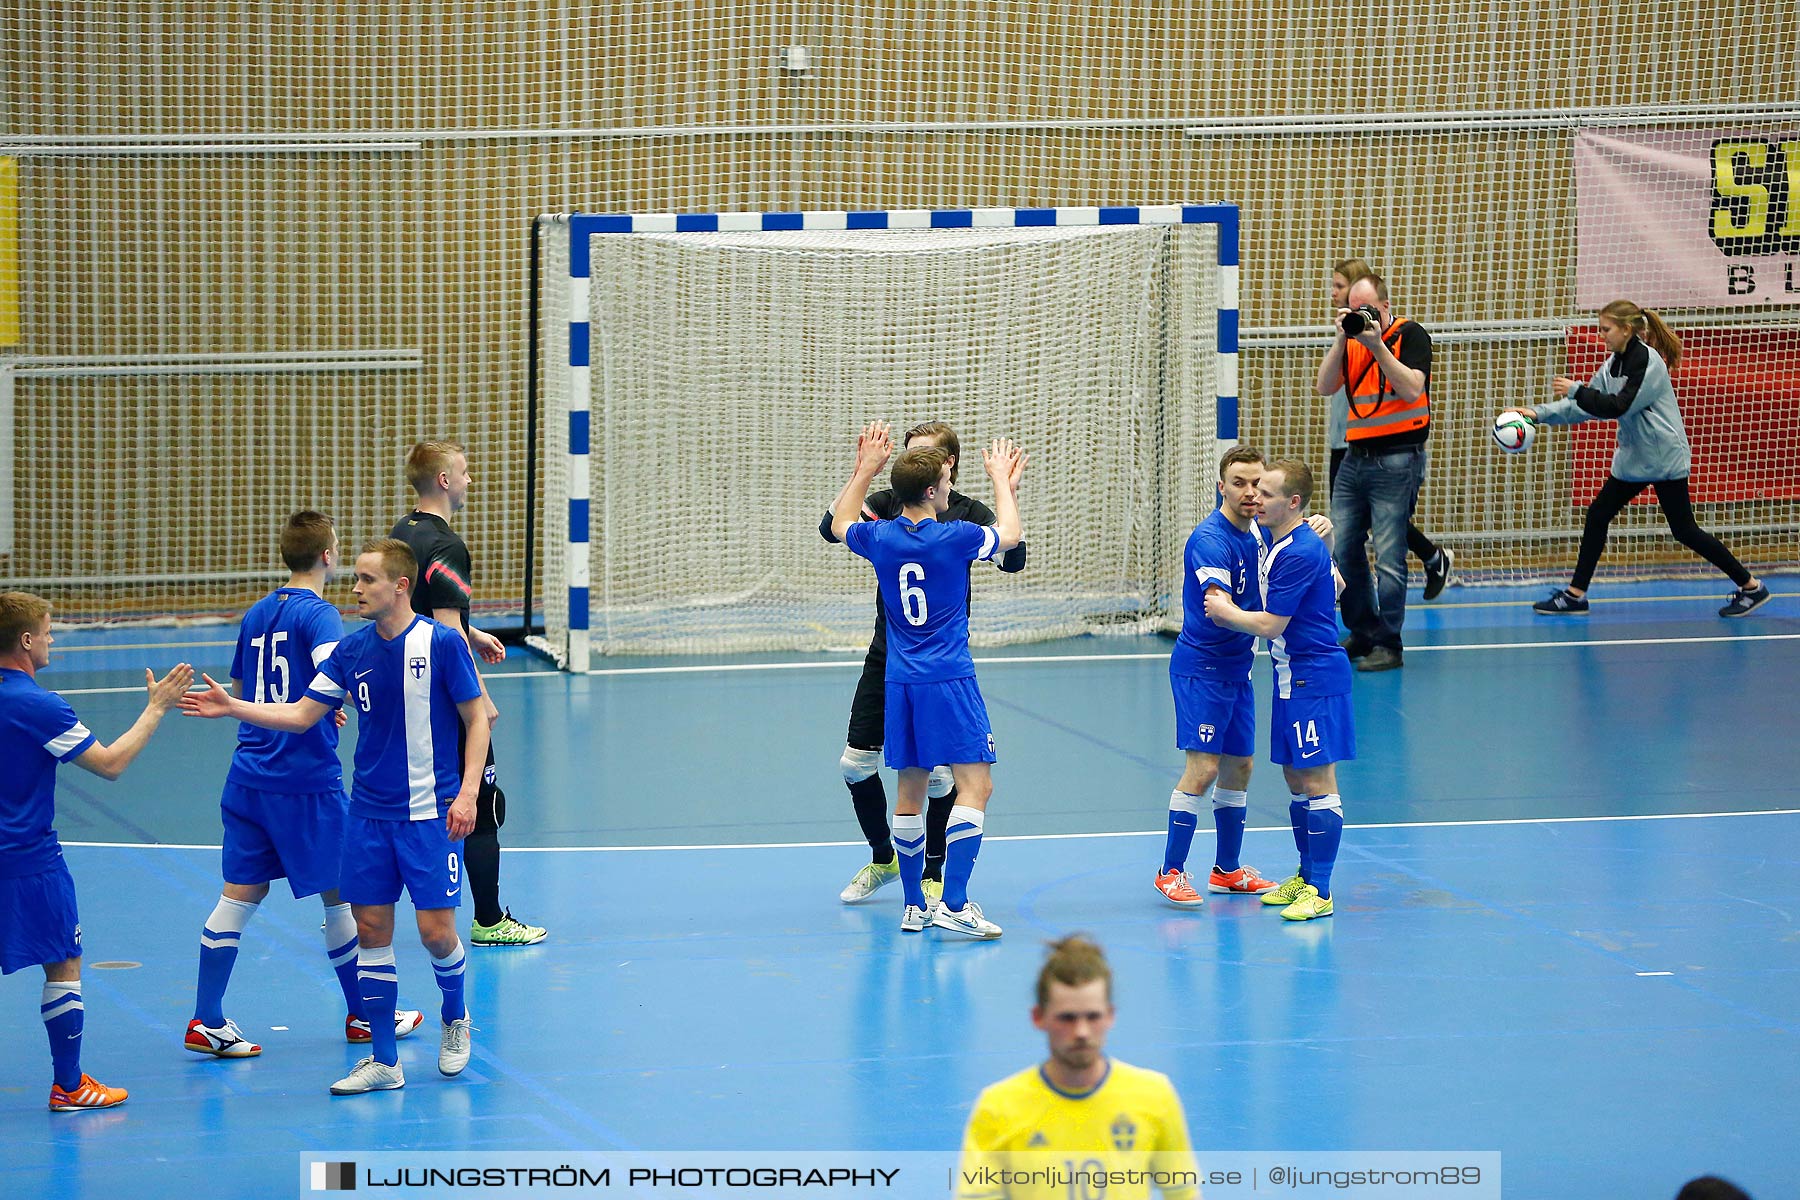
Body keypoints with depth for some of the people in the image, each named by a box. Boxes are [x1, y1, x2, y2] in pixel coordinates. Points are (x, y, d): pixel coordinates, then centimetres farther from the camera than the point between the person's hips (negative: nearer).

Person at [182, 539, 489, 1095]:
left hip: (431, 814, -5)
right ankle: (383, 1061, 9)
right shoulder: (352, 651, 4)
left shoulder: (441, 643, -9)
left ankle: (455, 1016, 25)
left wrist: (468, 792, -13)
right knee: (371, 928, 2)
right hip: (369, 813, 5)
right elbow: (300, 715, 7)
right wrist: (232, 707, -4)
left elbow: (476, 719, -4)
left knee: (436, 930, -7)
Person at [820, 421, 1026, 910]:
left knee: (937, 772, -3)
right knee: (856, 761, 4)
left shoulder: (969, 513, -6)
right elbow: (831, 528, -11)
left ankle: (933, 874, 16)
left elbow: (1013, 559, -21)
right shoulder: (890, 502, 2)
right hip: (887, 654, 3)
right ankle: (883, 858, 26)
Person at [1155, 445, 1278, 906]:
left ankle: (1228, 869, 26)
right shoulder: (1210, 540, -21)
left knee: (1238, 767, 14)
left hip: (1236, 668, 9)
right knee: (1203, 768, -13)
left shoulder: (1258, 531, 6)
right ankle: (1171, 872, -5)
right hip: (1201, 667, -9)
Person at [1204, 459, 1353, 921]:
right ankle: (1306, 877, 25)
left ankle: (1320, 893, -6)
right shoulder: (1277, 541, 9)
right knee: (1295, 778, 15)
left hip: (1315, 678, -10)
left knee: (1317, 782, -7)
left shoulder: (1300, 554, -21)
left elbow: (1270, 625, -19)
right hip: (1291, 676, 10)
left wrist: (1227, 612, -2)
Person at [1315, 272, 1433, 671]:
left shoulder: (1411, 335, -4)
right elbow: (1324, 386, 1)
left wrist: (1378, 346, -20)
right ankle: (1362, 634, 21)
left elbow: (1412, 391, -16)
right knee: (1344, 550, 7)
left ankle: (1388, 646, -3)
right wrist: (1342, 339, -9)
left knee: (1389, 556, -9)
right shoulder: (1351, 341, 12)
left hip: (1397, 460, -7)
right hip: (1356, 456, 7)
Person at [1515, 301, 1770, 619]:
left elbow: (1619, 406, -26)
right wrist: (1541, 414, -1)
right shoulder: (1614, 364, 7)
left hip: (1664, 458, -9)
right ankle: (1575, 595, 9)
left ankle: (1750, 587, 6)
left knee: (1684, 530, -4)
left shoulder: (1648, 362, -19)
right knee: (1597, 515, 4)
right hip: (1633, 458, 9)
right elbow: (1588, 407, 8)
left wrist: (1575, 391, -22)